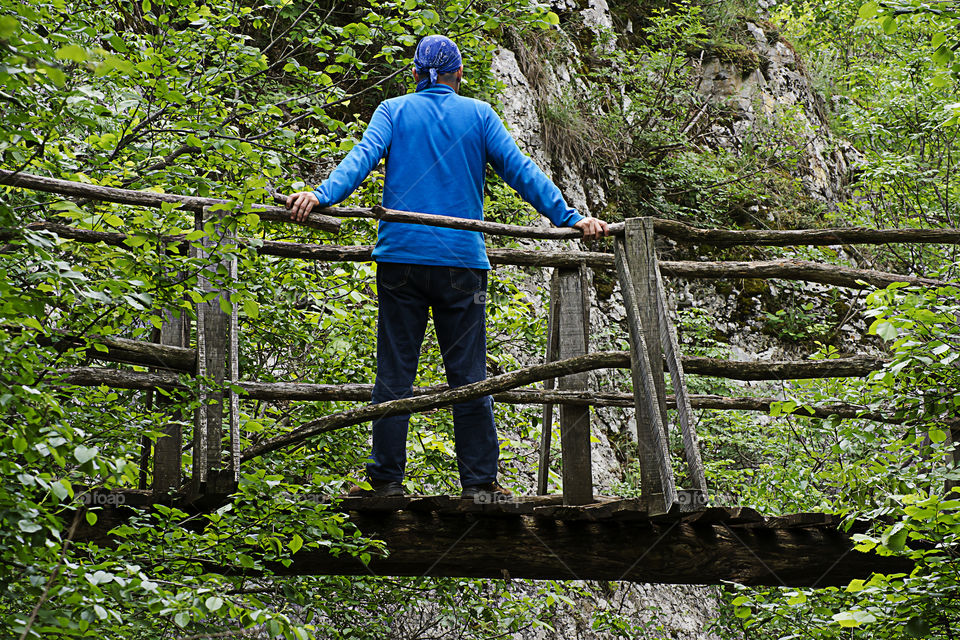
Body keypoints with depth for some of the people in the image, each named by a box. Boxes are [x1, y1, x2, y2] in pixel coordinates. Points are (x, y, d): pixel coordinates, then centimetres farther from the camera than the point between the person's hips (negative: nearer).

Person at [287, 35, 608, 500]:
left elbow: (362, 157, -9)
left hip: (401, 257, 0)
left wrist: (322, 196, -20)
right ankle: (480, 483, 4)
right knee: (468, 375, 3)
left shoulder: (393, 111, 9)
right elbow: (519, 170, 2)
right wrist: (569, 217, 1)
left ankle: (386, 480, 4)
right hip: (462, 261, 0)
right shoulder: (479, 114, 9)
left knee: (394, 372, 4)